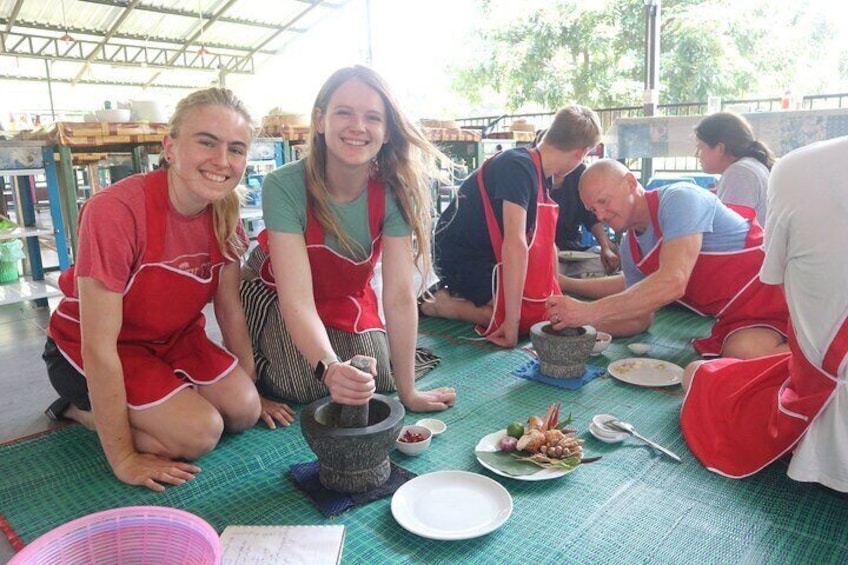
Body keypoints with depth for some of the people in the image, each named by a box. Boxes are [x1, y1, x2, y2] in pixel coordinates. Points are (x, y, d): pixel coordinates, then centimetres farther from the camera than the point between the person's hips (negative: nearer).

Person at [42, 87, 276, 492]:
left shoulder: (225, 212, -12)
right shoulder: (114, 211, -32)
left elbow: (230, 310, -2)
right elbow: (99, 347, -29)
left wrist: (253, 392, 4)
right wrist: (124, 459, -23)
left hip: (173, 338, 6)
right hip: (87, 349, -6)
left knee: (244, 410, -9)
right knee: (200, 431, -18)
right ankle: (81, 408, 7)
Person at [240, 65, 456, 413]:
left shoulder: (393, 191, -26)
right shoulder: (285, 186, -33)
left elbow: (399, 296, -26)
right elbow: (297, 299, -38)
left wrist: (407, 391, -24)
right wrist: (329, 367, -56)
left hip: (347, 296, 3)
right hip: (274, 292, -2)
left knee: (377, 381, -6)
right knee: (305, 388, -17)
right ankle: (255, 364, 16)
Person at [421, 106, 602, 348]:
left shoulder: (541, 176, 5)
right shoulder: (519, 167, -25)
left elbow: (545, 243, 12)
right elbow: (515, 244, -34)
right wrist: (512, 321, -35)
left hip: (488, 255, 10)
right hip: (461, 258, -10)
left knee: (548, 307, 14)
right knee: (536, 317, -18)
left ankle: (458, 295, 13)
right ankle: (445, 305, -6)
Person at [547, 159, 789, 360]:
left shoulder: (679, 198, -19)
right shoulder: (630, 248, 5)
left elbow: (673, 283, -33)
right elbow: (640, 319, 12)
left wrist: (589, 311, -35)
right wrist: (579, 324, -4)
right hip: (736, 317, 8)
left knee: (746, 351, -34)